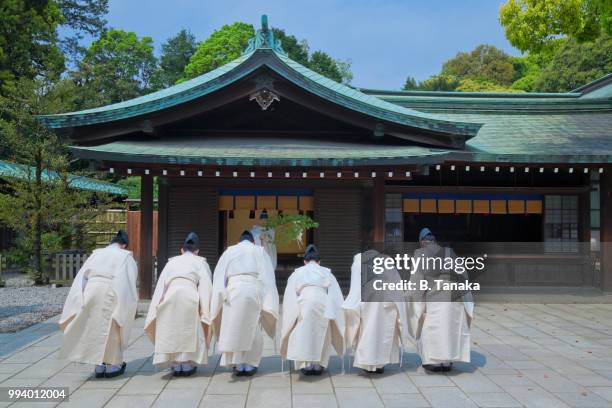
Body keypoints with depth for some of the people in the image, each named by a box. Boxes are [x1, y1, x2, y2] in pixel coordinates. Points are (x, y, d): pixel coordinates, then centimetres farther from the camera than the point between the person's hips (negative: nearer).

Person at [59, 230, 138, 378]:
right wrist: (132, 305, 6)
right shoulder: (125, 256, 9)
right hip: (109, 293, -4)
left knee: (94, 327, 15)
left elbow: (82, 276, 14)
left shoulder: (96, 253, 21)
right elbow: (129, 281, 2)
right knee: (112, 328, 9)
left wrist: (82, 297, 12)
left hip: (91, 291, 4)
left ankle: (99, 365, 19)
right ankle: (112, 365, 14)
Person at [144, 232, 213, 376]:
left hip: (170, 297, 2)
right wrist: (205, 310, 8)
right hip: (190, 297, -2)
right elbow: (206, 286, 10)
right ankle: (187, 364, 11)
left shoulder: (172, 262, 27)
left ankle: (176, 365, 15)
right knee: (190, 330, 13)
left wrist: (158, 307, 18)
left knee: (171, 330, 14)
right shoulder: (201, 262, 21)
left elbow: (161, 285, 20)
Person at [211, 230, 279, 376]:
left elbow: (219, 276, 11)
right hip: (253, 291, -1)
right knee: (252, 328, 9)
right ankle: (249, 364, 10)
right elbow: (268, 276, 7)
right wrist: (268, 302, 6)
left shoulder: (229, 251, 19)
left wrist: (222, 297, 10)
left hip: (233, 290, 1)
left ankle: (238, 364, 10)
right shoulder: (259, 251, 16)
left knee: (233, 328, 8)